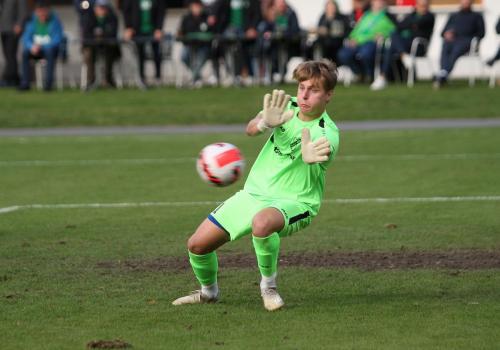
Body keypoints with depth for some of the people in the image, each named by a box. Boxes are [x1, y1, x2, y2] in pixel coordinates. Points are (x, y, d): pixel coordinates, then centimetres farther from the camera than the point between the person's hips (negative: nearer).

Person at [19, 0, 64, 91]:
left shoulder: (55, 21, -11)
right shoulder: (32, 21, 1)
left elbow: (57, 40, -18)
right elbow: (26, 38, 0)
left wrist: (41, 46, -28)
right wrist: (32, 46, -23)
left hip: (50, 50, -3)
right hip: (35, 50, 4)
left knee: (50, 51, -38)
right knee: (25, 52, -27)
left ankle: (48, 83, -35)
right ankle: (25, 83, -23)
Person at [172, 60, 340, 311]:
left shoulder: (327, 134, -21)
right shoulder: (286, 106, -5)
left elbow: (325, 155, -43)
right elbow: (251, 129, -19)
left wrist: (312, 157, -69)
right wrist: (265, 123, -44)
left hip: (294, 203, -6)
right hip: (254, 193, 6)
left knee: (262, 222, -41)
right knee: (197, 244, 0)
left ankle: (268, 285, -15)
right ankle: (208, 291, 32)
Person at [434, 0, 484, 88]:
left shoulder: (477, 16, 28)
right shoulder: (453, 16, 36)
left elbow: (481, 33, 15)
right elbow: (444, 32, 27)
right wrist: (446, 34, 2)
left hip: (466, 40, -3)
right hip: (451, 40, 3)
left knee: (456, 50, -38)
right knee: (445, 49, -36)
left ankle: (443, 75, -57)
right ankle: (443, 73, -56)